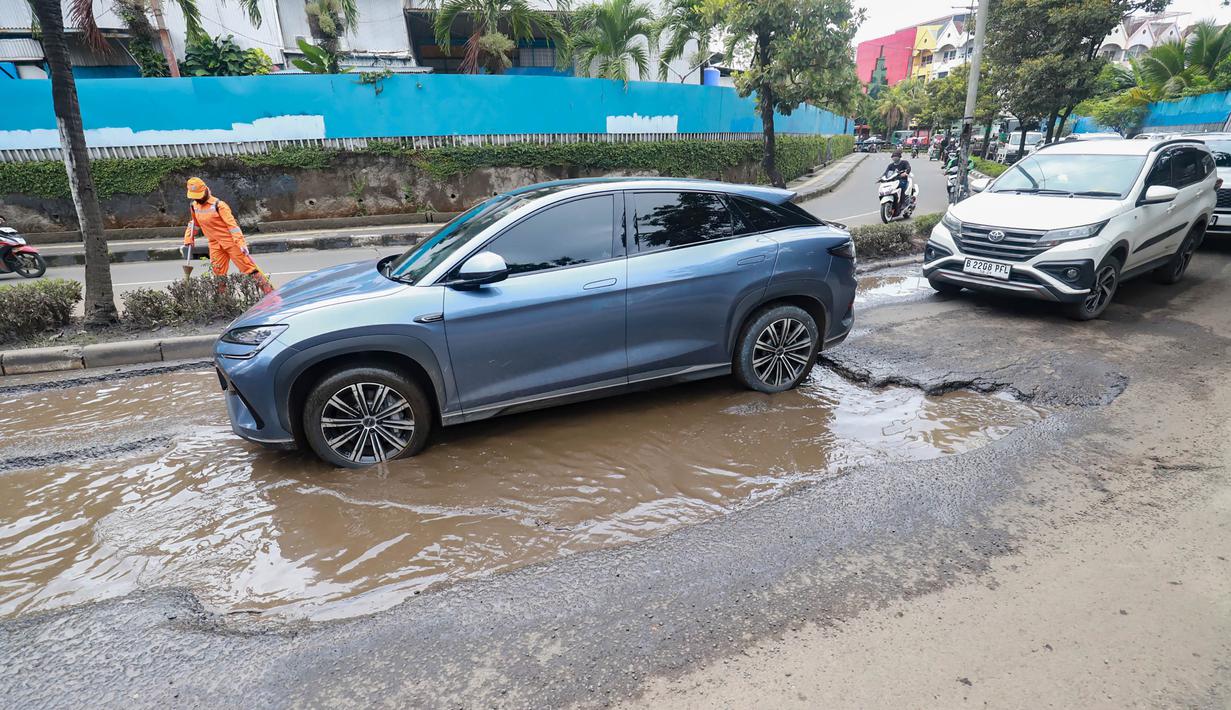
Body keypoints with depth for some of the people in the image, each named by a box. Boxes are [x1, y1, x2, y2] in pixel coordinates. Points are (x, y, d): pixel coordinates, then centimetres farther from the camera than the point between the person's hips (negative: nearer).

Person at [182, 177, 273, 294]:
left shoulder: (218, 205, -12)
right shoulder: (194, 206, 9)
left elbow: (232, 224, -18)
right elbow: (193, 225, 25)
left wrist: (241, 243, -24)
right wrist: (188, 241, 25)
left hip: (230, 241, -6)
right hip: (215, 244, 6)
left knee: (248, 267, -9)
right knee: (218, 273, 6)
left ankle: (269, 291, -7)